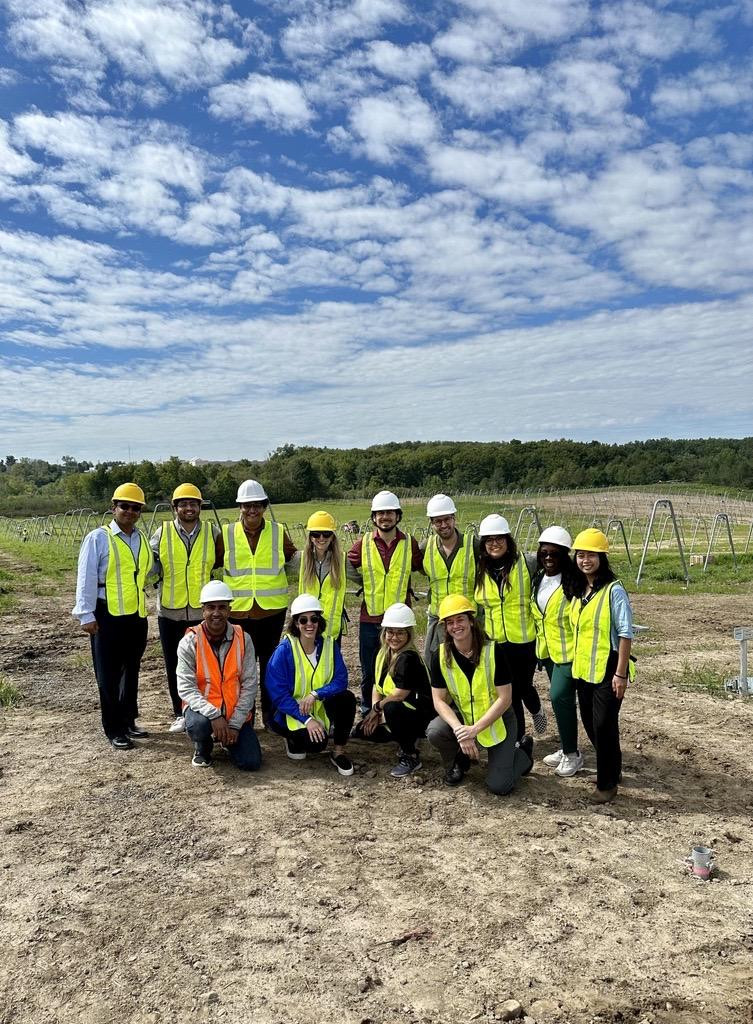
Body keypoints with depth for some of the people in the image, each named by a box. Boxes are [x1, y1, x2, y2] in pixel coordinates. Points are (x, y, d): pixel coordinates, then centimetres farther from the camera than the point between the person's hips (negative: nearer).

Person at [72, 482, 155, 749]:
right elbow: (86, 579, -10)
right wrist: (86, 615, -14)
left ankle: (128, 722, 30)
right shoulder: (98, 538, -7)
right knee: (109, 674, 3)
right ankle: (114, 730, 13)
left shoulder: (143, 539, 11)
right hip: (108, 615, -6)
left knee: (131, 670, 16)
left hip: (137, 615, 6)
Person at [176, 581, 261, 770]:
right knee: (198, 724, -36)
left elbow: (249, 685, -7)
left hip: (236, 712, 2)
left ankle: (228, 740, 23)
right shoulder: (189, 642, -10)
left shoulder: (242, 640, -5)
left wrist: (235, 724, -15)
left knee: (251, 762, -12)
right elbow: (186, 688, -16)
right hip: (203, 708, -2)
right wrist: (214, 715, -29)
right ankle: (202, 749, 2)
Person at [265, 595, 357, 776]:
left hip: (320, 709, 4)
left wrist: (316, 694, -28)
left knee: (346, 698, -25)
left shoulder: (328, 644, -6)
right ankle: (293, 739, 8)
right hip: (290, 712, -3)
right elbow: (278, 694, -18)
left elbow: (341, 680, -11)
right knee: (316, 742, -28)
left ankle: (339, 752, -7)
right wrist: (306, 720, -25)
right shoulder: (284, 650, -18)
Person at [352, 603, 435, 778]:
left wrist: (376, 707, -10)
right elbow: (377, 686, 7)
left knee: (392, 708, -36)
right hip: (397, 715, 9)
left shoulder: (408, 658, -23)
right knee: (362, 730, 1)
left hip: (420, 715, -9)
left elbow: (399, 695, -25)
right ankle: (407, 739, 16)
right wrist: (376, 714, -9)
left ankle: (411, 757, -16)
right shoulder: (383, 653, 3)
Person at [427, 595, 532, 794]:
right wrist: (459, 730, -28)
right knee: (434, 732, -28)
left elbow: (505, 699, -20)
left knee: (499, 786, -11)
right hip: (461, 716, 3)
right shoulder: (440, 656, -13)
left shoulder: (494, 651, -21)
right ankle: (458, 761, 6)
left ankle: (523, 752, 22)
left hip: (497, 719, -3)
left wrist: (474, 729, -27)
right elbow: (439, 700, -11)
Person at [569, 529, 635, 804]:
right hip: (583, 668, 7)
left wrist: (620, 673, -17)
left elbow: (625, 633, -15)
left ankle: (607, 783, 15)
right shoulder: (578, 590, 8)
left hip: (607, 670, -7)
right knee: (589, 723, 16)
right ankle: (612, 766, 37)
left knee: (604, 725, -1)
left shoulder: (614, 590, -14)